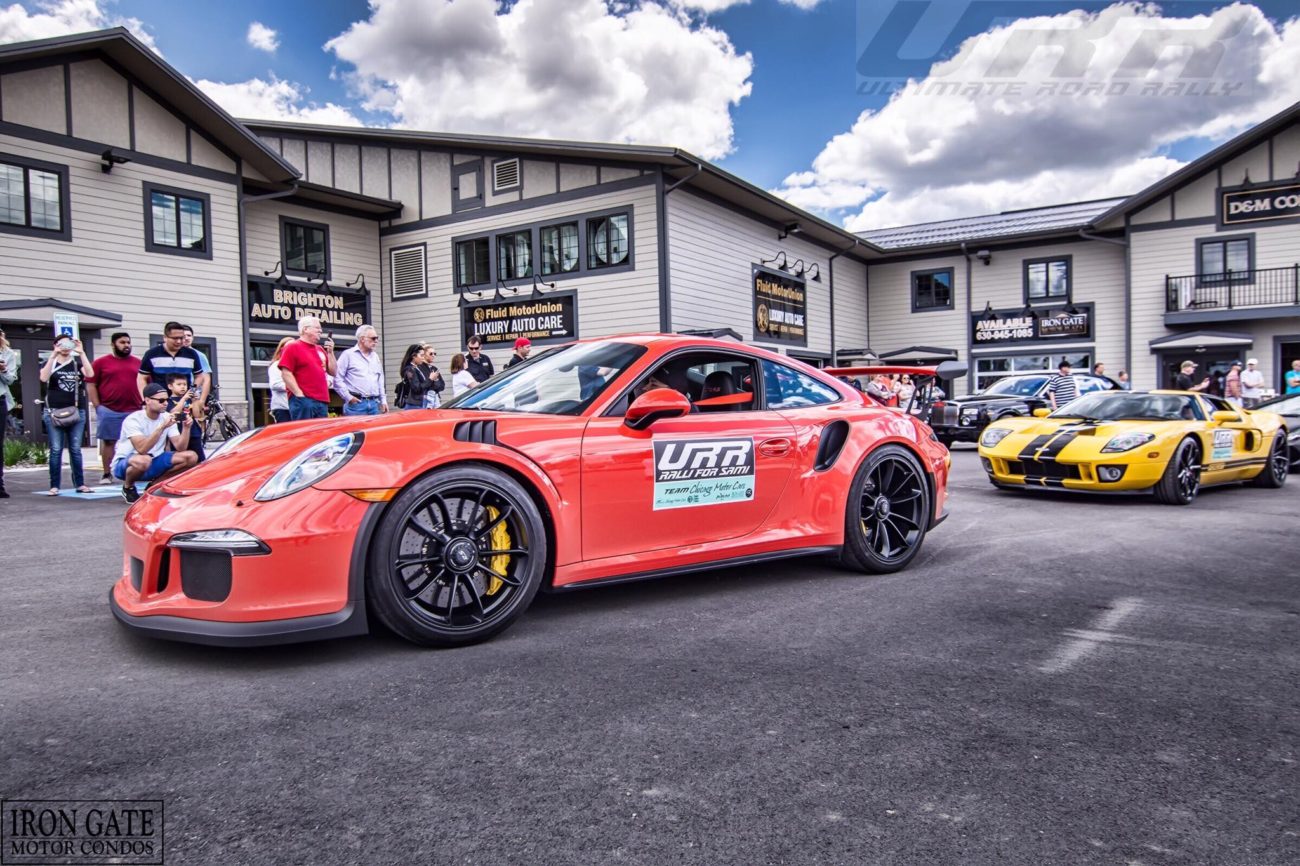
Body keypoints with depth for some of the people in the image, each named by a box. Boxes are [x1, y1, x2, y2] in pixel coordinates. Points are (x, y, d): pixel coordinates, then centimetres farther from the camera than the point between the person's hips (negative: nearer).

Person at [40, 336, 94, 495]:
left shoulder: (78, 361, 9)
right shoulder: (51, 362, 7)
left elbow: (90, 374, -10)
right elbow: (43, 378, -12)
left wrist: (81, 352, -13)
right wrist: (54, 355, -15)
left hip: (77, 411, 1)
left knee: (75, 449, 5)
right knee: (56, 450, -2)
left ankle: (80, 484, 10)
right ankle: (54, 486, 2)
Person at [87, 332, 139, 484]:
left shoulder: (138, 363, 11)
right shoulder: (100, 362, 5)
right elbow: (90, 385, 3)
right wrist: (97, 406, -3)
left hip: (134, 410, 2)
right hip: (108, 411, -2)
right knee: (108, 441, 4)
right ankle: (107, 474, 10)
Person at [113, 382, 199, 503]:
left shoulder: (167, 418, -4)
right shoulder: (133, 419, -20)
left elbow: (180, 448, -10)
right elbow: (142, 449, -35)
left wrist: (186, 428, -25)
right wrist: (162, 427, -40)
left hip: (153, 461, 5)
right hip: (125, 464, -5)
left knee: (191, 457, -14)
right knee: (143, 460, -41)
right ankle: (128, 487, -7)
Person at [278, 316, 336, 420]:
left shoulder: (320, 349, 18)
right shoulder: (293, 347, -1)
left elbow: (332, 372, 18)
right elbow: (286, 373, -9)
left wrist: (330, 352, 6)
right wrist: (299, 394, -16)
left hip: (322, 401, 7)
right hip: (303, 400, -7)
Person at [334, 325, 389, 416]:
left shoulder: (376, 357, 18)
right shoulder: (348, 355, -1)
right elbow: (337, 379, -7)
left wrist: (383, 400, 17)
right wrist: (348, 397, -10)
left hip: (374, 404, 6)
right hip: (356, 403, -6)